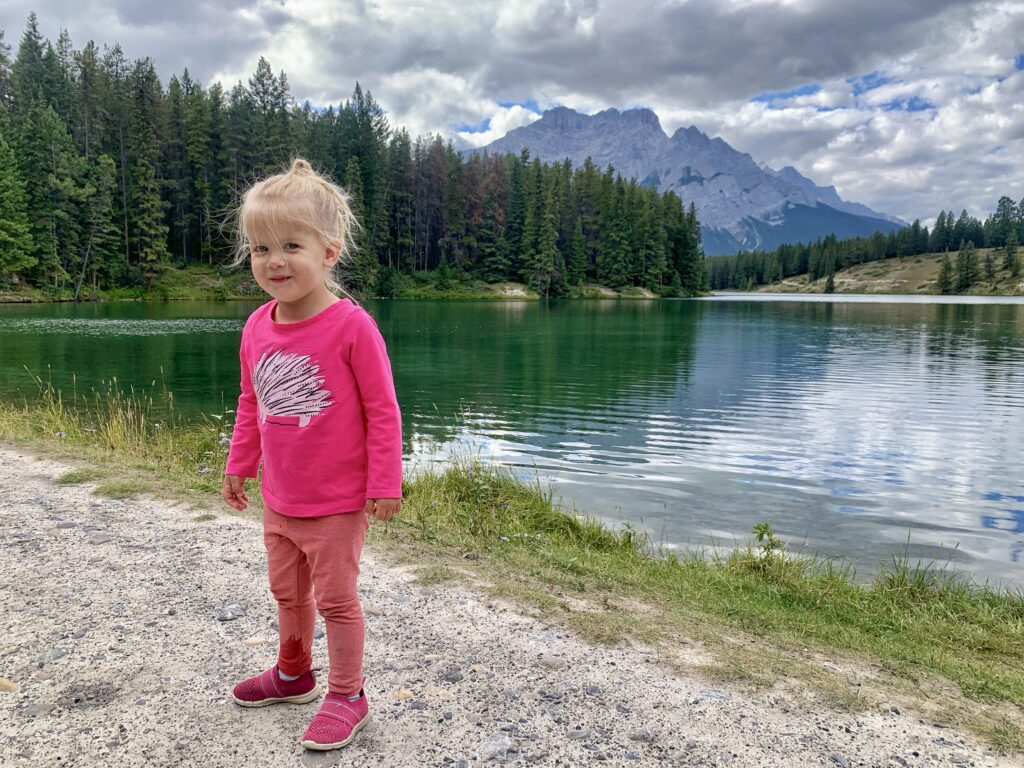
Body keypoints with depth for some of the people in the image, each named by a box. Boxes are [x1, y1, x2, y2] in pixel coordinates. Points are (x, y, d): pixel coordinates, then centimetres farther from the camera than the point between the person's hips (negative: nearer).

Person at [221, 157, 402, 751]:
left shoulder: (351, 325, -21)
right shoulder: (257, 328, -2)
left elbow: (383, 409, -17)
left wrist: (385, 483, -16)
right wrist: (239, 466, 17)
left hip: (339, 502, -7)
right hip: (280, 498, 7)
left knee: (336, 599, 7)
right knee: (288, 592, 23)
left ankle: (347, 695, 27)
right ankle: (294, 674, 46)